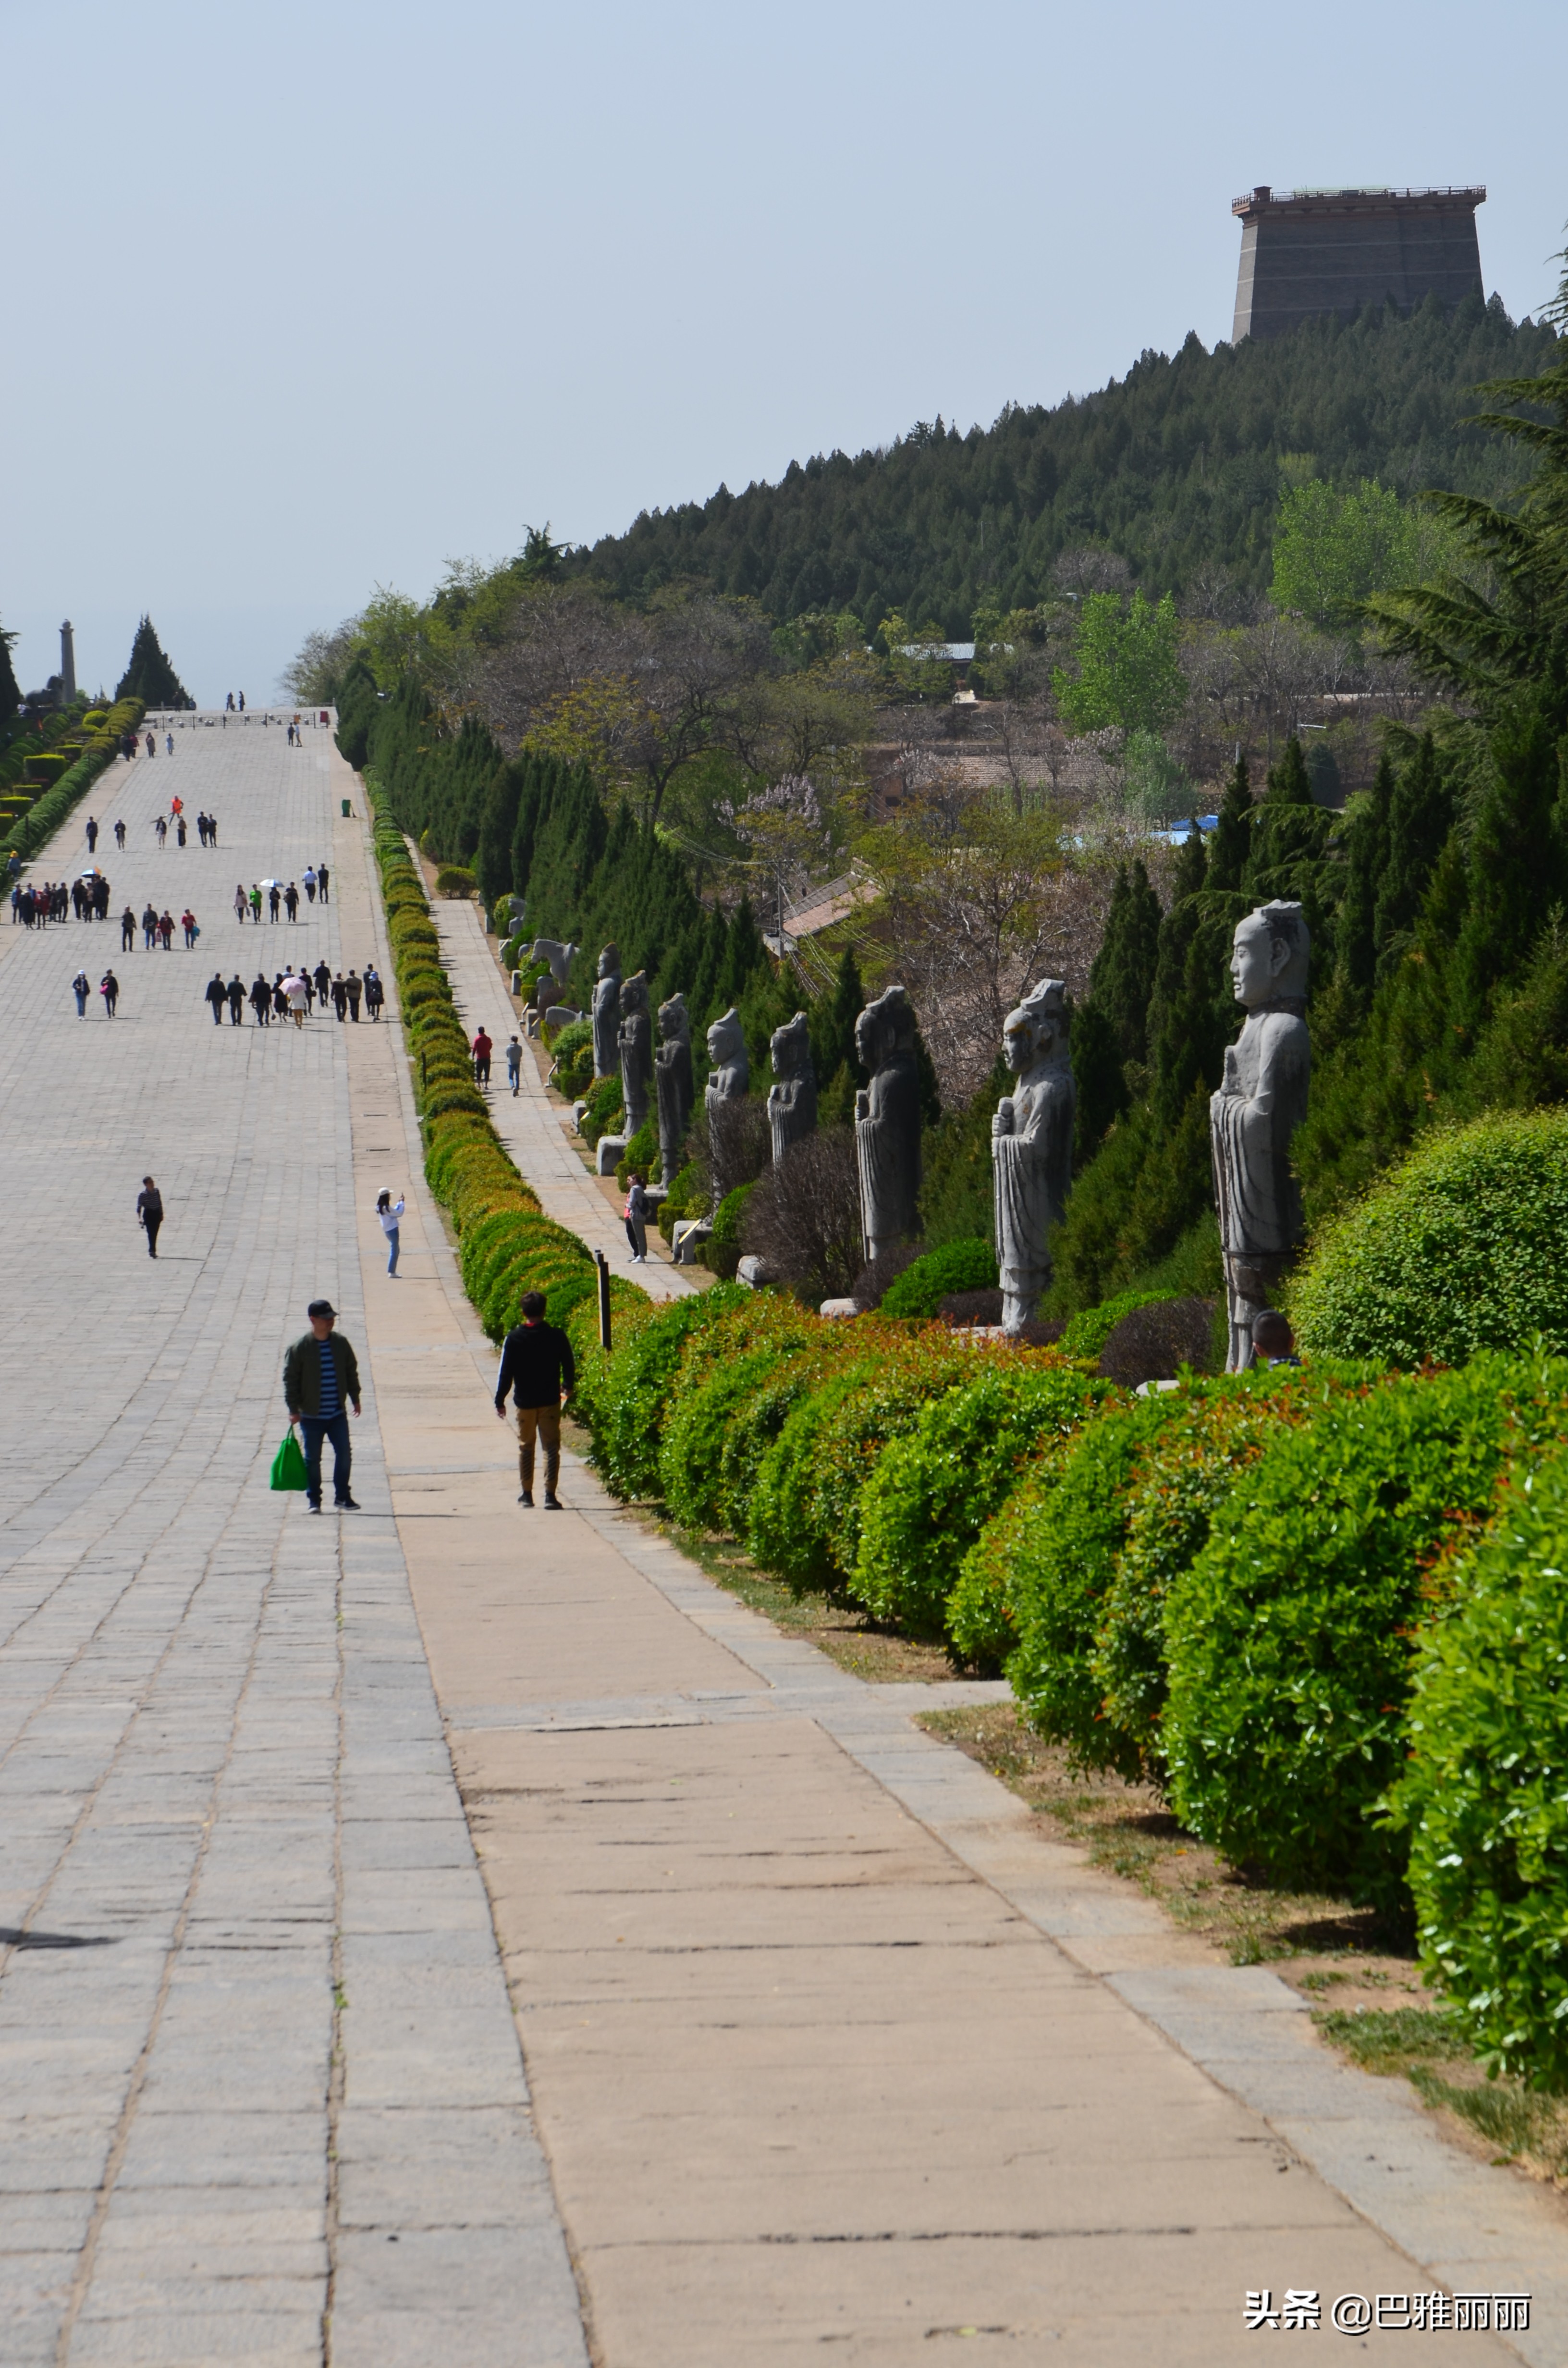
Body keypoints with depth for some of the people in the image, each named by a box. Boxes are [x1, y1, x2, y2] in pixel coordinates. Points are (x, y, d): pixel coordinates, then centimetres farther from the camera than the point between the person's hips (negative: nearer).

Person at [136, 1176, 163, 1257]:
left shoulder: (157, 1191, 4)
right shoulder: (142, 1195, -11)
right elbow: (139, 1207, -11)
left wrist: (161, 1214, 16)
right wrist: (139, 1218, -21)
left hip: (157, 1213, 5)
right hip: (149, 1214, -5)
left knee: (155, 1233, 9)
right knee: (151, 1233, -13)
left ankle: (153, 1251, 18)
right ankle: (152, 1251, -16)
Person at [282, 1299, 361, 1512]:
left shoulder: (340, 1343, 3)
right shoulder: (301, 1347, -9)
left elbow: (351, 1371, 15)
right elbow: (290, 1378, -6)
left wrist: (355, 1398, 15)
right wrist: (294, 1409, -9)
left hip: (337, 1414, 3)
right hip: (311, 1415, -3)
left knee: (344, 1453, -3)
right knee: (313, 1459, 4)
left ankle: (342, 1496, 9)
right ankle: (313, 1499, 15)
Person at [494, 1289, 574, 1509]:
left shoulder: (514, 1339, -9)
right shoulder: (557, 1336, -6)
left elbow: (506, 1372, -6)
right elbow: (569, 1366, 5)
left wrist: (500, 1400, 3)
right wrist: (568, 1387, 24)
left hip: (524, 1402, 0)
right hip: (550, 1401, 0)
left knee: (525, 1447, 14)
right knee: (551, 1447, 2)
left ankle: (526, 1493, 21)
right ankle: (550, 1494, -7)